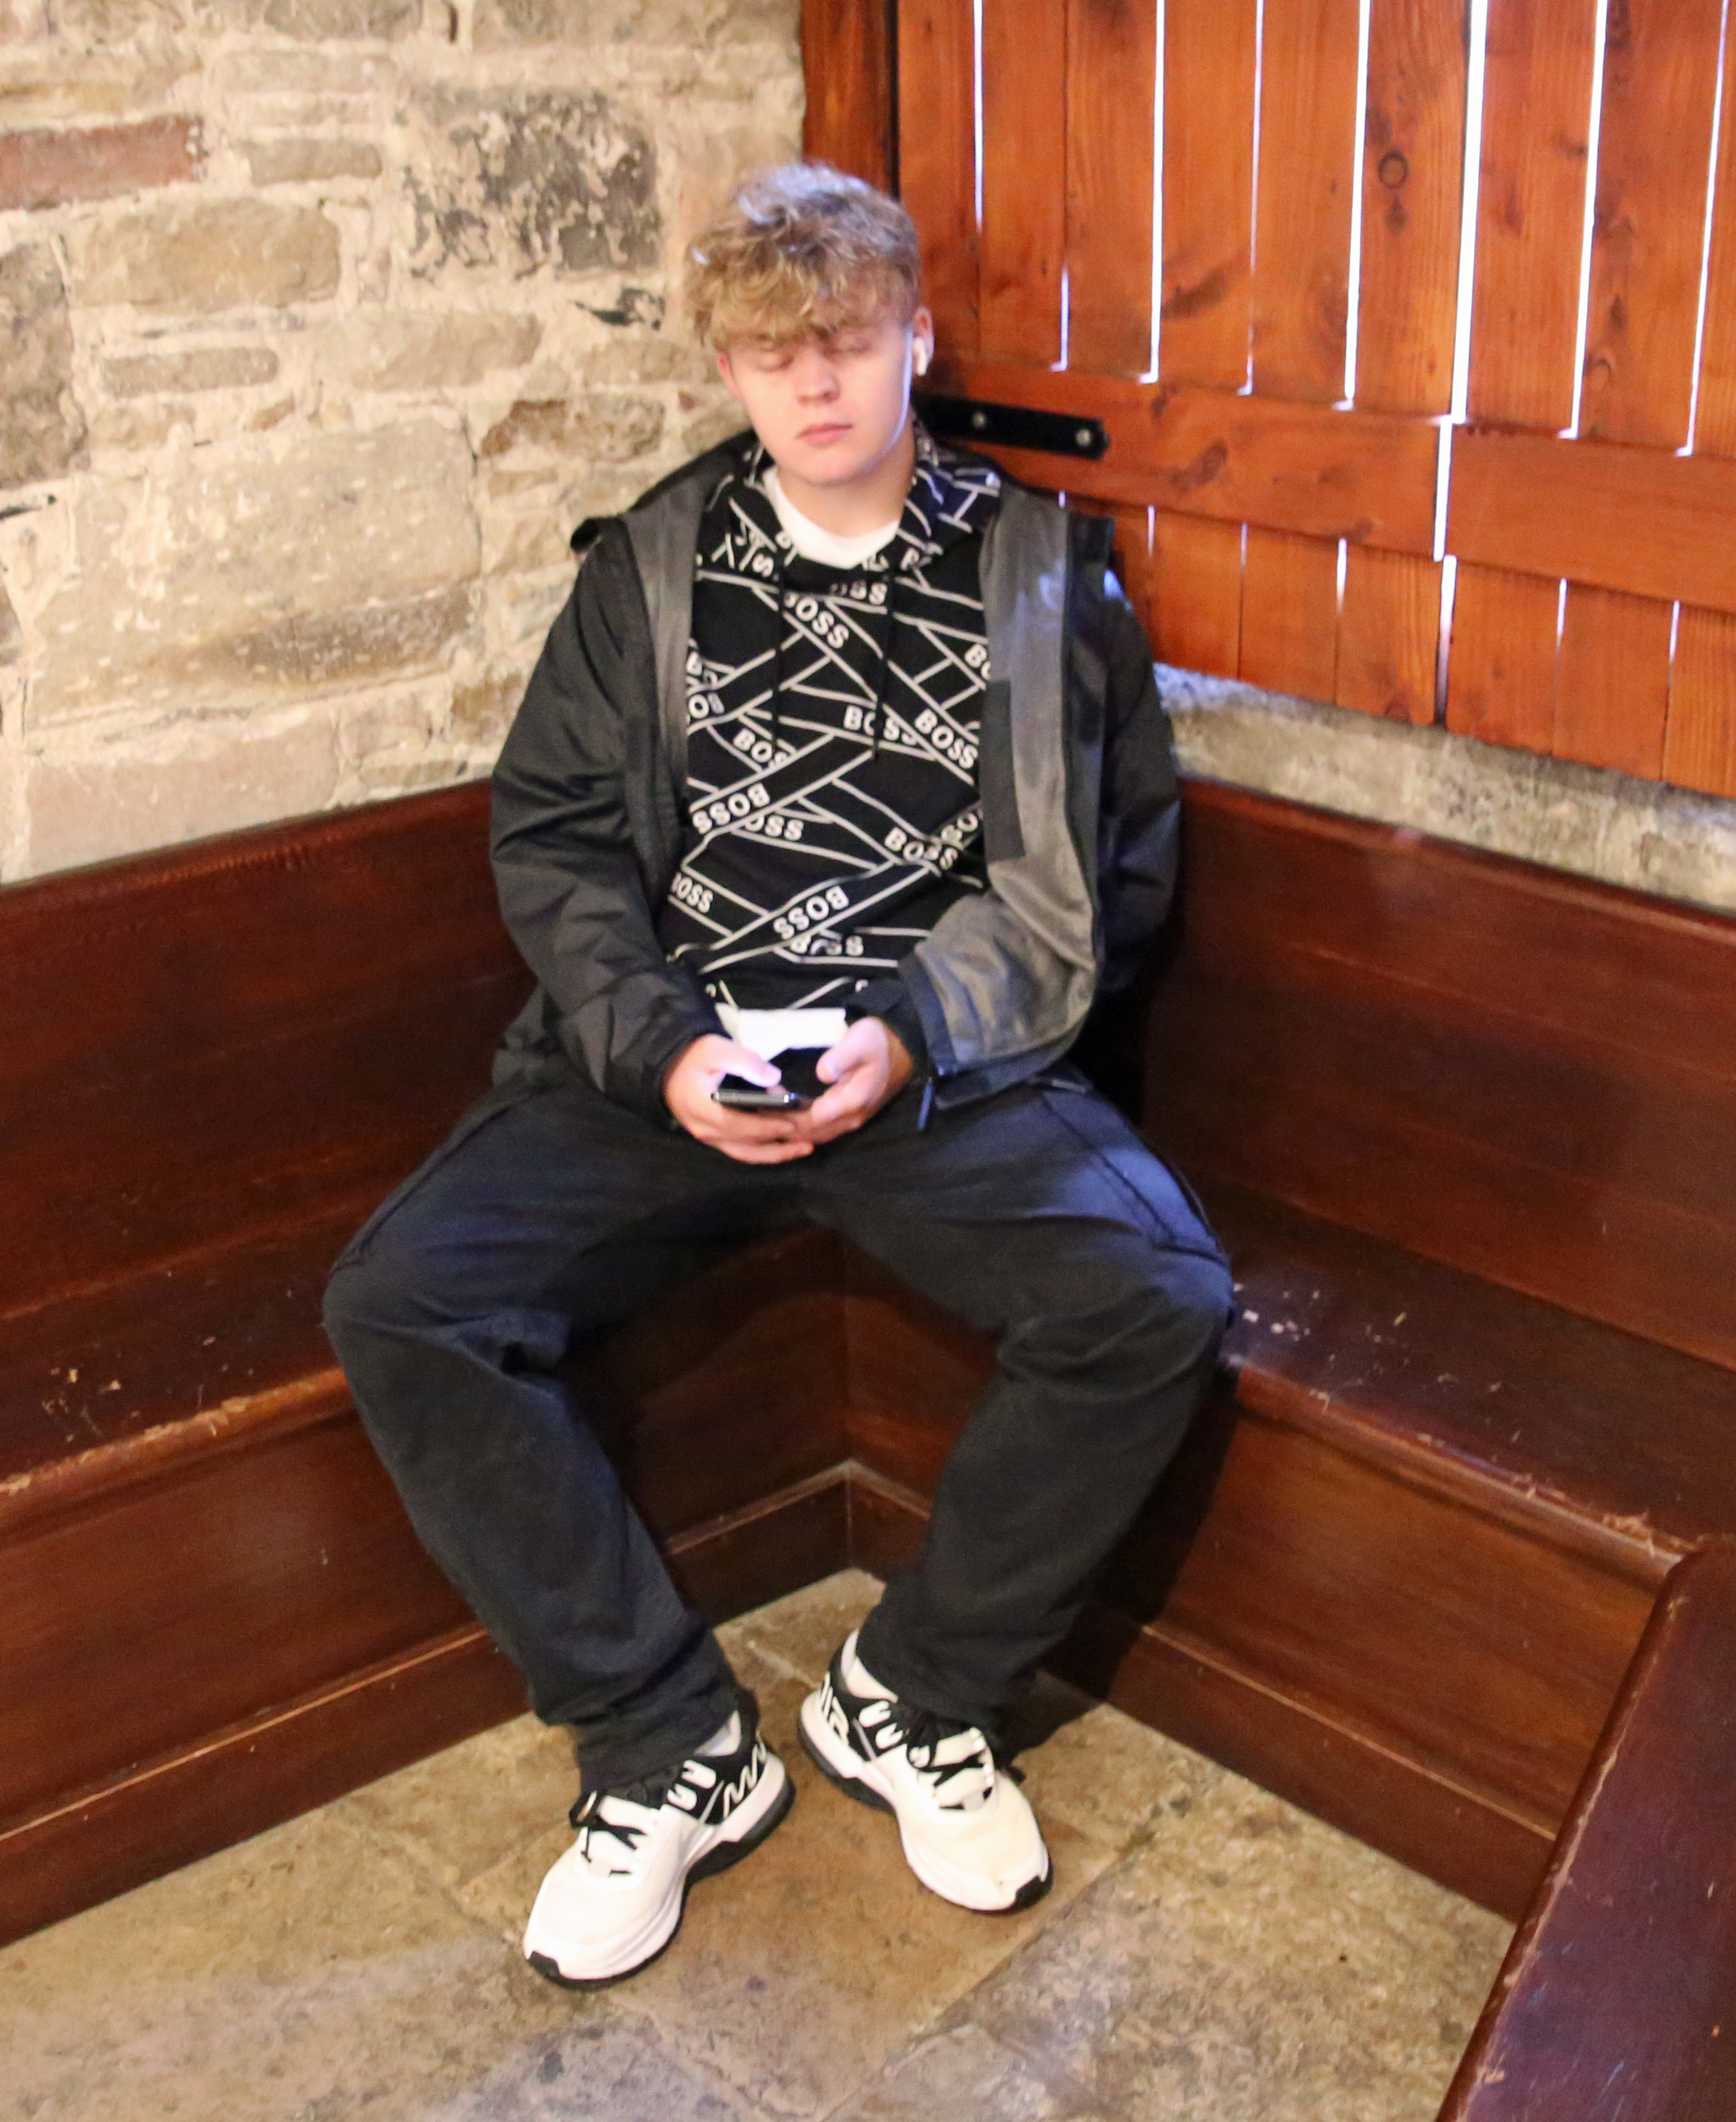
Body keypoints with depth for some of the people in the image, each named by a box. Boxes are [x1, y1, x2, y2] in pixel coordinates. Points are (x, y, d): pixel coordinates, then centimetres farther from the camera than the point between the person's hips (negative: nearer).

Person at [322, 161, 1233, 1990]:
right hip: (667, 1062, 2)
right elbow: (551, 835, 8)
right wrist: (660, 1044, -10)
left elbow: (1103, 870, 4)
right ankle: (666, 1748, -5)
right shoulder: (650, 565, 12)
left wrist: (911, 1037, -12)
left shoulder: (1039, 571, 8)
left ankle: (912, 1698, -1)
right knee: (397, 1304, -20)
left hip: (945, 1065, -1)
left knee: (1159, 1298, -27)